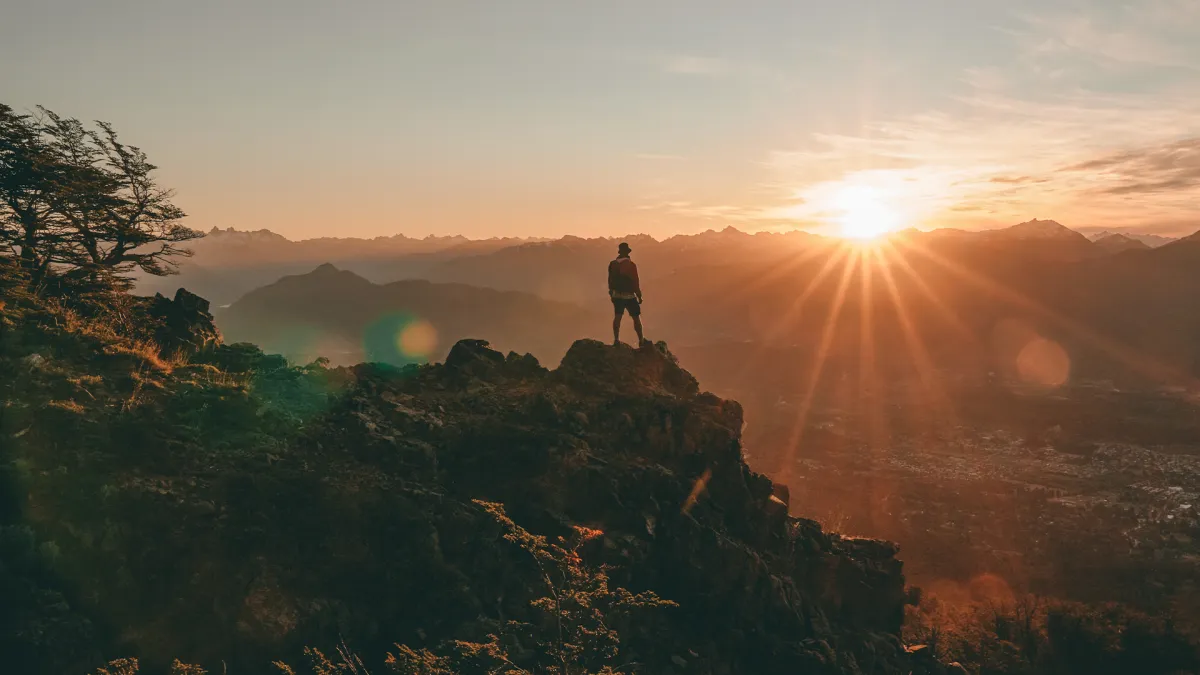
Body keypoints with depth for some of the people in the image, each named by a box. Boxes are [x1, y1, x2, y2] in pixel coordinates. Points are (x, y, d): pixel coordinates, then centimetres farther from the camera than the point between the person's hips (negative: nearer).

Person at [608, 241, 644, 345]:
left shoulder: (613, 264, 1)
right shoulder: (631, 265, -16)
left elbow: (610, 281, 8)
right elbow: (635, 282, -14)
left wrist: (612, 294, 19)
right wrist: (639, 296, -4)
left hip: (617, 295, 5)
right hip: (629, 296, -5)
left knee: (617, 317, 9)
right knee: (636, 318, 6)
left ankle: (616, 339, 8)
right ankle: (641, 340, 12)